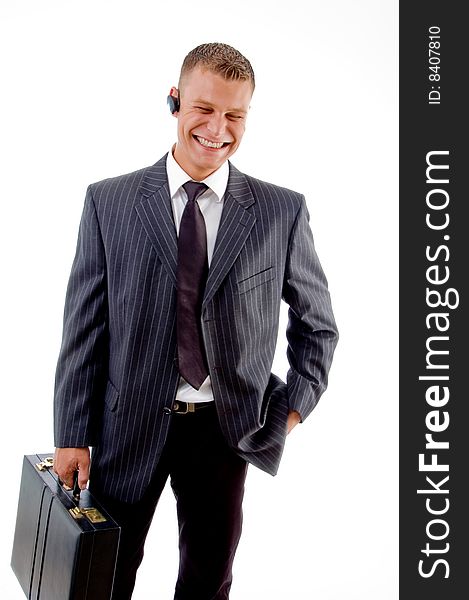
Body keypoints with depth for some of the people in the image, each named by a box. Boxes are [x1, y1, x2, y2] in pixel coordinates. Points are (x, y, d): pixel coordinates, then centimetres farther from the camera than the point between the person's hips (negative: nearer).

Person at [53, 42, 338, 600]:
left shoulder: (282, 212, -4)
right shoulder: (109, 202, -5)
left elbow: (317, 322, 8)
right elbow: (84, 326, -4)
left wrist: (293, 408, -2)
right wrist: (72, 436, -4)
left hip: (226, 427, 1)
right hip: (129, 424, 0)